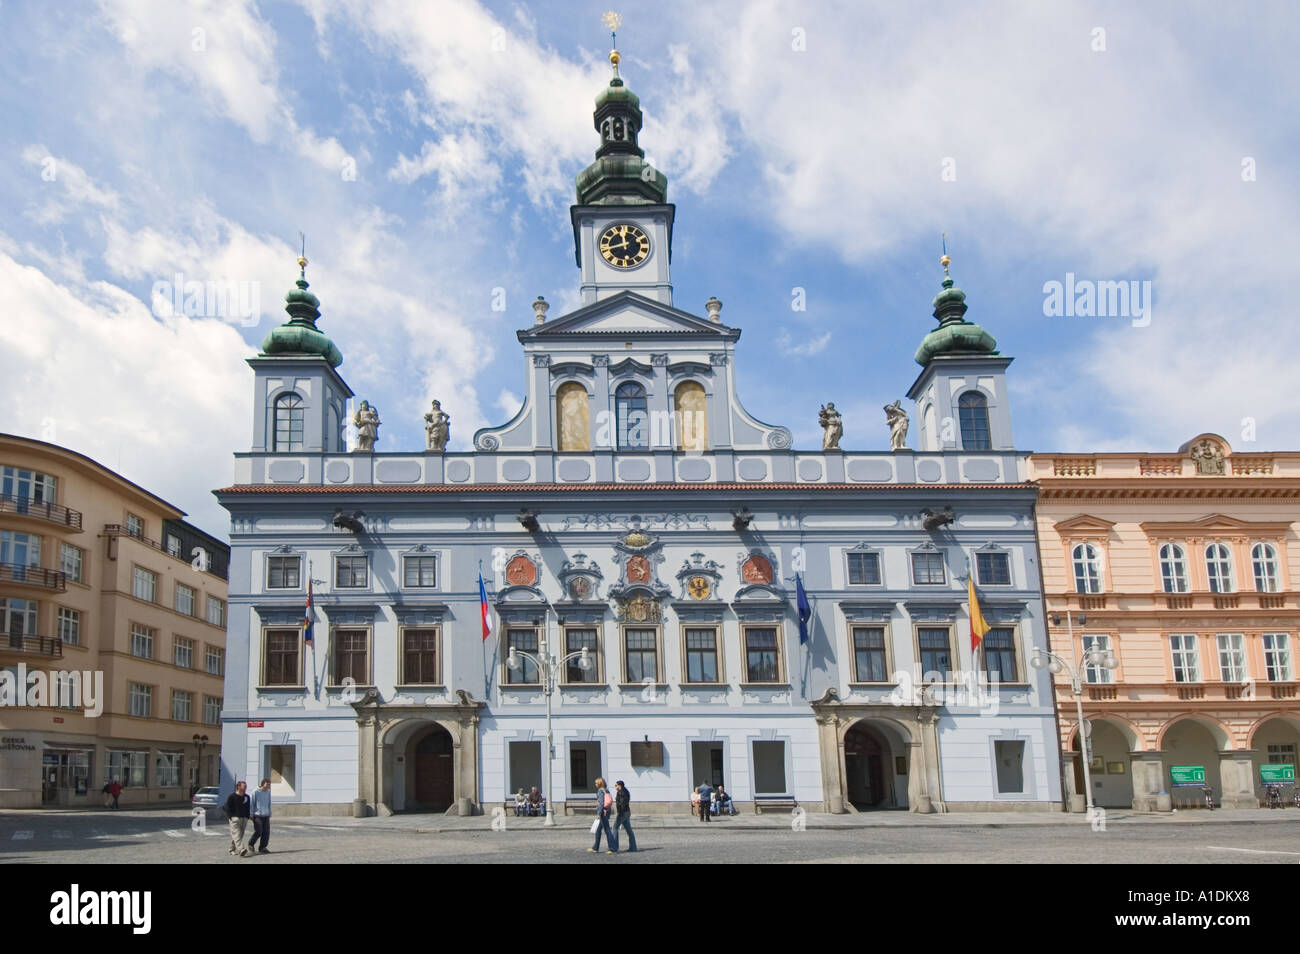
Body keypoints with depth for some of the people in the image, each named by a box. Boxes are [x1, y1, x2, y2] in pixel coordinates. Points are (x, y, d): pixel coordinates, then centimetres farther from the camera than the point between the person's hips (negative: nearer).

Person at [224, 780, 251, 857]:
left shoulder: (246, 797, 13)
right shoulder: (232, 796, -5)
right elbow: (228, 808, -4)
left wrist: (247, 817, 11)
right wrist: (231, 817, -11)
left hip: (244, 819, 6)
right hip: (235, 818, -6)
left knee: (240, 835, 9)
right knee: (237, 835, -13)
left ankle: (233, 849, 25)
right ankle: (242, 851, -26)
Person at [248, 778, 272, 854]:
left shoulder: (268, 792, 9)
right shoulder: (255, 792, -7)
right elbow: (252, 804, -3)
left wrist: (270, 814, 17)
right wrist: (251, 815, -4)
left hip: (266, 815, 5)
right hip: (257, 815, -5)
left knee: (266, 832, -2)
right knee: (258, 832, -9)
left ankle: (262, 848, 6)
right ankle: (251, 844, 17)